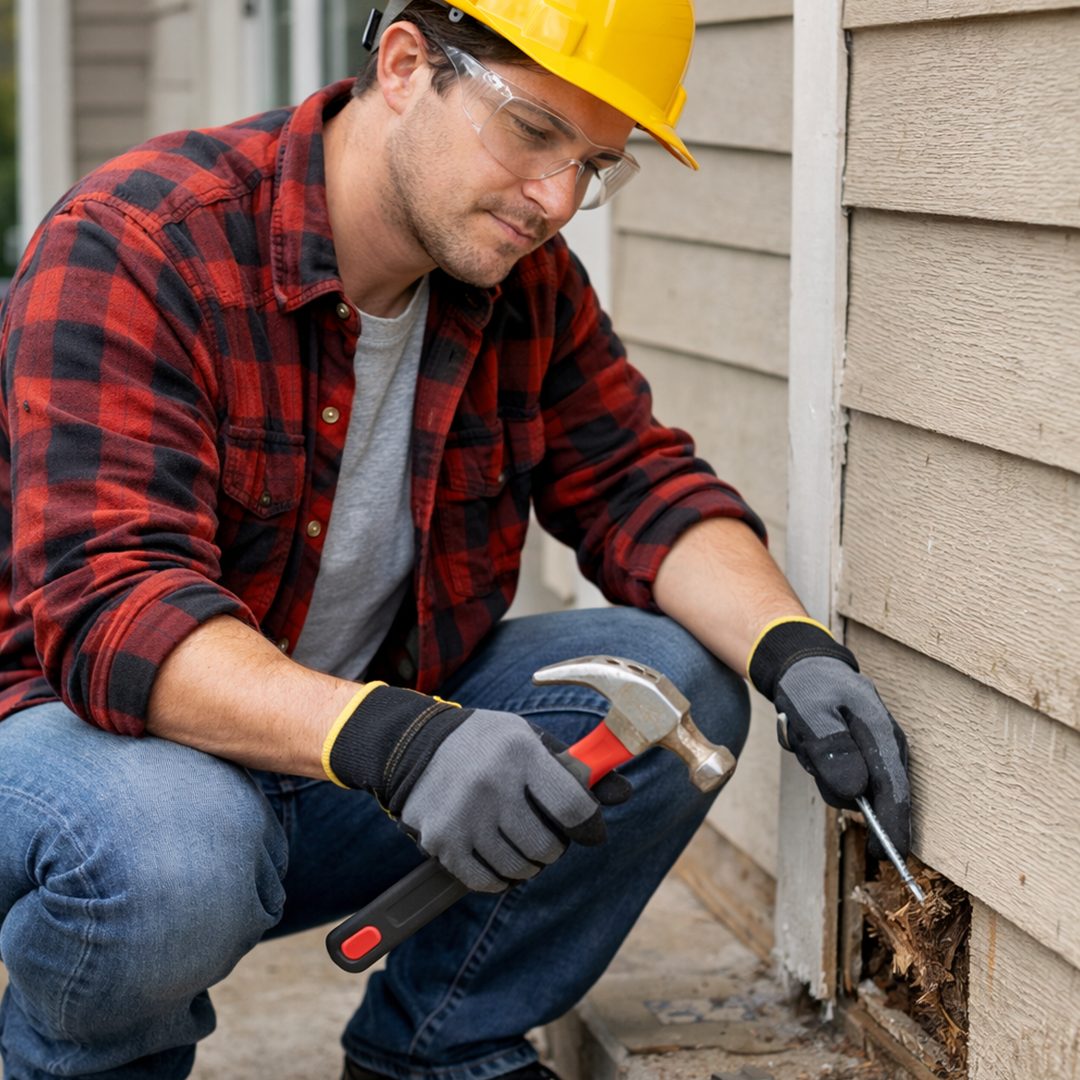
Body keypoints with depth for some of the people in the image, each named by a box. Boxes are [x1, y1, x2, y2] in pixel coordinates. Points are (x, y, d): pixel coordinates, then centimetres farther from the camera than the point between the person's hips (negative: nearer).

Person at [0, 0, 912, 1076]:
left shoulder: (522, 278, -2)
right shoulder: (131, 249, -23)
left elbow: (636, 484, 1)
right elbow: (109, 612, -33)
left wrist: (791, 650, -21)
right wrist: (391, 742, -47)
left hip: (370, 755, 6)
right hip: (97, 726, -6)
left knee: (681, 680, -12)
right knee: (171, 854, -40)